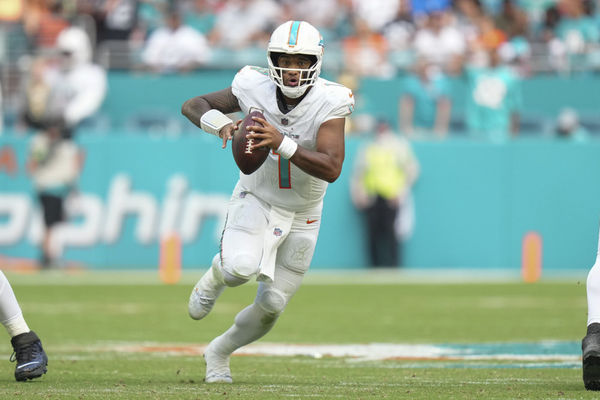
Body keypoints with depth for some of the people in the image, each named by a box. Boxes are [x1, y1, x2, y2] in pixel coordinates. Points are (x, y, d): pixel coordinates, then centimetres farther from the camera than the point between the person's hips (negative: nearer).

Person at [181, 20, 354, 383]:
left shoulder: (330, 104, -24)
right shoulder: (254, 89, -19)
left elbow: (331, 169, -34)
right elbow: (192, 106, -7)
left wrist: (283, 144, -46)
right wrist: (220, 124, -29)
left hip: (301, 216, 1)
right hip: (256, 201, -1)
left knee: (272, 305, 7)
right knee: (240, 268, -31)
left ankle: (220, 351, 36)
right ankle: (214, 278, 7)